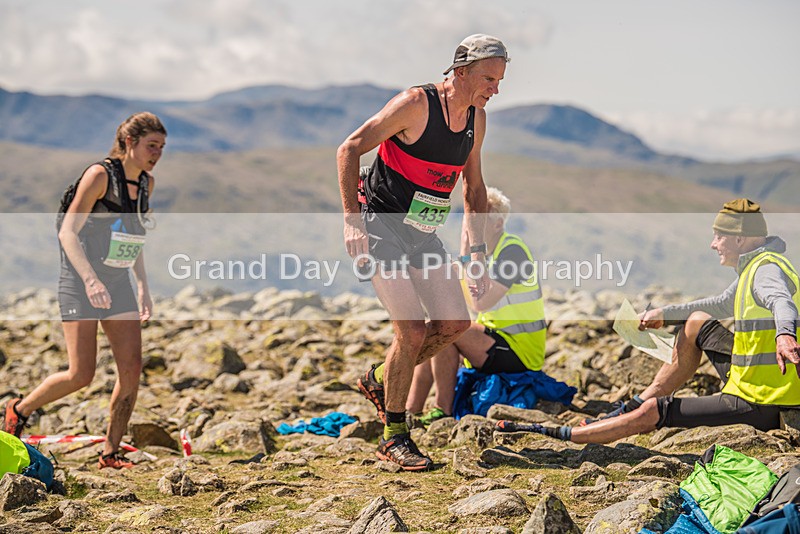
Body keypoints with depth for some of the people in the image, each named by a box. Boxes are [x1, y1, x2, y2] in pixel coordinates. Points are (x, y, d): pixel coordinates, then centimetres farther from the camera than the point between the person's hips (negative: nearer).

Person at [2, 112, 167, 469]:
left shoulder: (146, 183, 8)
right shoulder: (99, 175, -14)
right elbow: (67, 233, -17)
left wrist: (143, 287, 13)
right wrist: (90, 280, -28)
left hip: (118, 284, 7)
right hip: (80, 283, -7)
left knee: (132, 369, -4)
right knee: (81, 375, -10)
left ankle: (110, 453, 6)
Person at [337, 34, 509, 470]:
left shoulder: (476, 119, 4)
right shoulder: (416, 104, -19)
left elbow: (473, 188, 16)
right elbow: (349, 150, -16)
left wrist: (478, 250, 10)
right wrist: (352, 220, -22)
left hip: (423, 234, 8)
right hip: (380, 227, -8)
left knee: (454, 323, 1)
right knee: (412, 330, -15)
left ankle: (379, 380, 23)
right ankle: (393, 437, 1)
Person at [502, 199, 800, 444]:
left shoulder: (766, 270, -18)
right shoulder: (754, 266, 14)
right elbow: (723, 305, 32)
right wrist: (665, 314, 29)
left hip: (758, 406, -10)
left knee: (652, 413, -6)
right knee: (697, 322, 18)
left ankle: (558, 436, 1)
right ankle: (643, 399, 21)